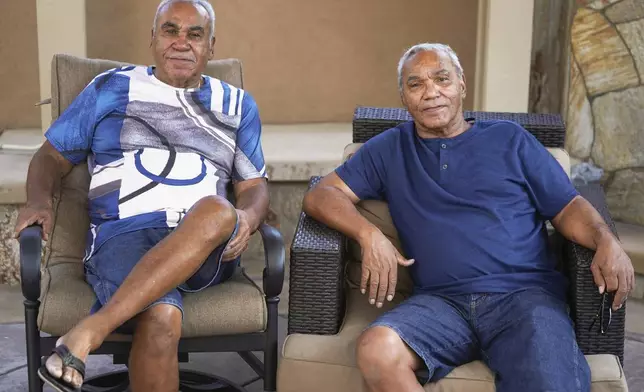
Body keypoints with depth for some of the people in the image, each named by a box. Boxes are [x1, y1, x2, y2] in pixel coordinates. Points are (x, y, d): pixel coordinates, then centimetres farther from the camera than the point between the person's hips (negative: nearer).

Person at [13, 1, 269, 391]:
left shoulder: (238, 105, 22)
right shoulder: (111, 89, 17)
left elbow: (255, 185, 20)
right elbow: (52, 156, 19)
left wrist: (246, 218, -4)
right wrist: (40, 199, -3)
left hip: (208, 252, 2)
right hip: (124, 235, -1)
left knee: (219, 212, -38)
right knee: (161, 320, -36)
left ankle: (89, 331, -40)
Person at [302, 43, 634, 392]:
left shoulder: (510, 139, 18)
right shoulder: (389, 150, 20)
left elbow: (568, 208, 16)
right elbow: (320, 195, 13)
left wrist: (606, 240, -6)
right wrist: (369, 235, -5)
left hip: (524, 293, -1)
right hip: (441, 300, 1)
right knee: (376, 350, -30)